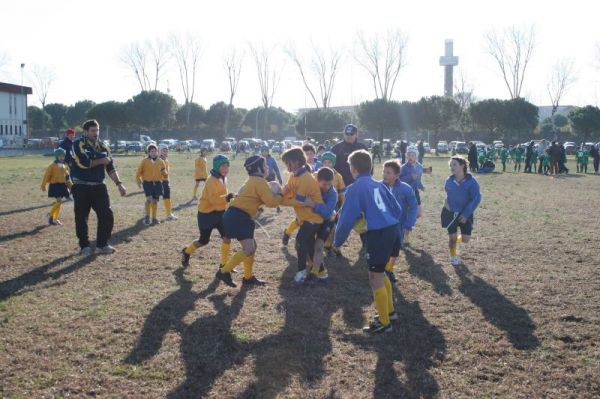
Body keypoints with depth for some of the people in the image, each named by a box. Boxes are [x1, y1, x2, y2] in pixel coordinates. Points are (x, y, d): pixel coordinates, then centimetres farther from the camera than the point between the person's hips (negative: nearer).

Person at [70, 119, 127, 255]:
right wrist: (102, 161, -9)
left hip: (99, 186, 5)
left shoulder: (103, 146, 9)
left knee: (107, 215, 0)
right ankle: (84, 246, 15)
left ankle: (102, 245, 13)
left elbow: (110, 167, 8)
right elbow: (83, 163, -21)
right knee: (81, 217, 2)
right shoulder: (78, 144, -7)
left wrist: (119, 184, 0)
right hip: (81, 187, -5)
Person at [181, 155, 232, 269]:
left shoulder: (223, 178, 5)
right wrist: (227, 198, -45)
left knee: (227, 237, -6)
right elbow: (213, 199, -33)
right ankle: (186, 252, 35)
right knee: (204, 241, 6)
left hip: (219, 212, 7)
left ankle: (224, 264, 5)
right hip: (207, 214, -7)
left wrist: (228, 198, 1)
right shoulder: (212, 180, -22)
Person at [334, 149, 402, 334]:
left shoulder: (355, 188, -6)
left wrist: (337, 241, 5)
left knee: (375, 278, 3)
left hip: (378, 234, -8)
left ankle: (384, 322, 12)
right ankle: (390, 311, 36)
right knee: (380, 273, 25)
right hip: (392, 230, 8)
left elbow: (347, 217, -8)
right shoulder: (379, 185, 15)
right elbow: (397, 208, 17)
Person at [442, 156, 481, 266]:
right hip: (450, 212, 1)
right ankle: (453, 256, 26)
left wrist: (466, 214, -18)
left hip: (465, 214, -1)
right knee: (452, 237, -1)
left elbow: (476, 199, -16)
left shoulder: (471, 181, -18)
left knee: (465, 239, 0)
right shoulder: (449, 181, -8)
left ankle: (455, 241, 36)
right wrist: (446, 202, -1)